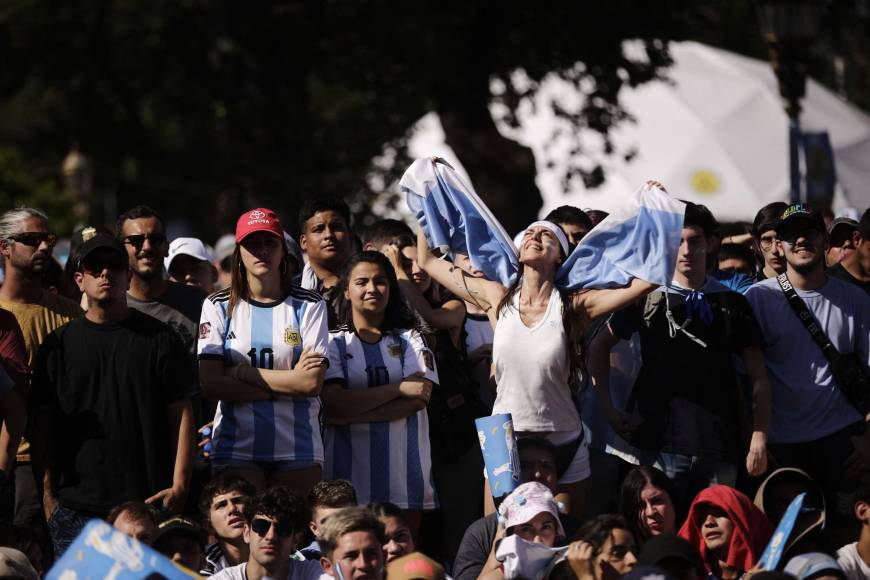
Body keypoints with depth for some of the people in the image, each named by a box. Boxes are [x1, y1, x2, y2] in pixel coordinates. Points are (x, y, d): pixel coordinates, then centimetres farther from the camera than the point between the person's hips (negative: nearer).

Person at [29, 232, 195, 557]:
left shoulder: (158, 338, 7)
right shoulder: (59, 345, 9)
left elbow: (180, 415, 5)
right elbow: (44, 423, 9)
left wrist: (179, 486, -4)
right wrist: (49, 494, 2)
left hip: (148, 502, -1)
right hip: (76, 504, 1)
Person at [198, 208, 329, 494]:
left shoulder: (309, 305, 4)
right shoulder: (219, 306, 5)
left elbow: (313, 383, -6)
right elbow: (211, 385, -6)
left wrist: (244, 373, -8)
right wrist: (287, 383, -8)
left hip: (297, 448, 0)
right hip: (236, 447, 0)